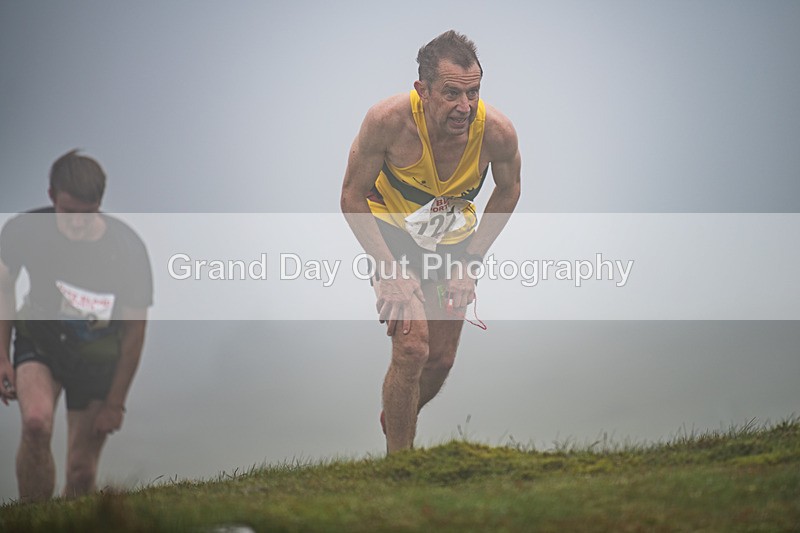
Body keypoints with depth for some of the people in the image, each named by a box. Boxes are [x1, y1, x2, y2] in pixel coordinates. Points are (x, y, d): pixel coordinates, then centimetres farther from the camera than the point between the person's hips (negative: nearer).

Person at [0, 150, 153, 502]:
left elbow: (134, 329, -11)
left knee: (82, 470, 1)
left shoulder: (127, 249, -23)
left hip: (98, 357, 0)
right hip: (39, 341, 0)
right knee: (36, 423, -29)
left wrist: (115, 402, -6)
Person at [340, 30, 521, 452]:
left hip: (454, 239, 3)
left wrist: (470, 262, -8)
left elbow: (508, 191, -4)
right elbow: (353, 198, -18)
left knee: (442, 359, 11)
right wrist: (390, 271, -24)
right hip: (392, 231, -3)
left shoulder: (498, 132, -27)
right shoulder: (388, 120, -33)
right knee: (412, 346, -20)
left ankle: (394, 421, 43)